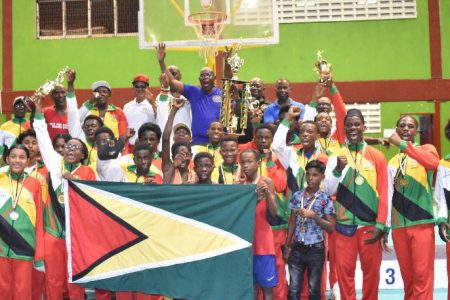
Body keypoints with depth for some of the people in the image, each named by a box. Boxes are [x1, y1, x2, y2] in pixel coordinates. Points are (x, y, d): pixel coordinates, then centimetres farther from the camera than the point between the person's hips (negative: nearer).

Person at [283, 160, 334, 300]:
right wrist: (286, 246, 7)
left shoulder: (325, 199, -3)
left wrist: (314, 216, -18)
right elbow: (292, 222, 9)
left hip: (316, 249, -2)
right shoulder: (297, 196, 4)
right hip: (297, 248, 2)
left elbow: (330, 227, -4)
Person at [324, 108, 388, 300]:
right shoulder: (336, 157, 5)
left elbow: (384, 193, 1)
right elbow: (329, 191, 0)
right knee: (344, 270, 3)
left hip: (370, 224, 0)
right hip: (344, 225, 1)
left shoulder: (377, 157, 2)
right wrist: (338, 169, -15)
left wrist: (381, 225, -5)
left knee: (372, 270, 6)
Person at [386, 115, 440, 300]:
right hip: (398, 226, 4)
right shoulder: (392, 162, 14)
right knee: (407, 275, 10)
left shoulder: (426, 149, 1)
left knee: (422, 274, -6)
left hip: (422, 223, -4)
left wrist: (402, 144, -24)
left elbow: (434, 162, -24)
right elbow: (389, 195, 12)